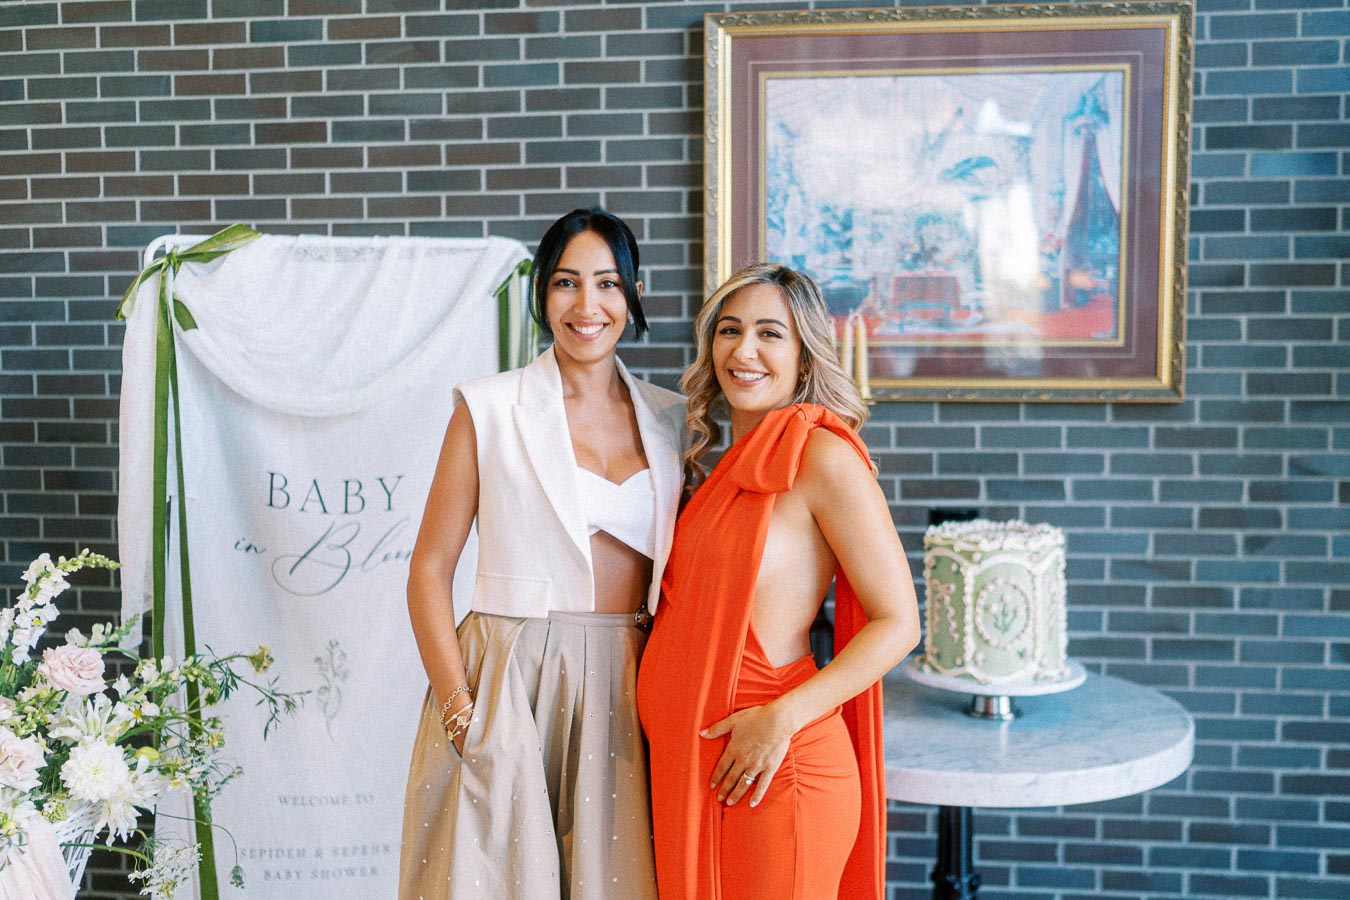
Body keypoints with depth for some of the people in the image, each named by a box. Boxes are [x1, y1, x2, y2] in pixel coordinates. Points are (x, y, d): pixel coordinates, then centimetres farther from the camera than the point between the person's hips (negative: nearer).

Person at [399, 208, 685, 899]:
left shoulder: (669, 419, 8)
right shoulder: (489, 409, -2)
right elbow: (429, 571, -3)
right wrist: (460, 711, -11)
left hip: (626, 691, 3)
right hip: (511, 684, -3)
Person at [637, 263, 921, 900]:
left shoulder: (823, 455, -12)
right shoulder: (729, 465, 11)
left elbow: (898, 623, -14)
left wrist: (782, 718, -21)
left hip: (767, 773, -7)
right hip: (690, 766, 7)